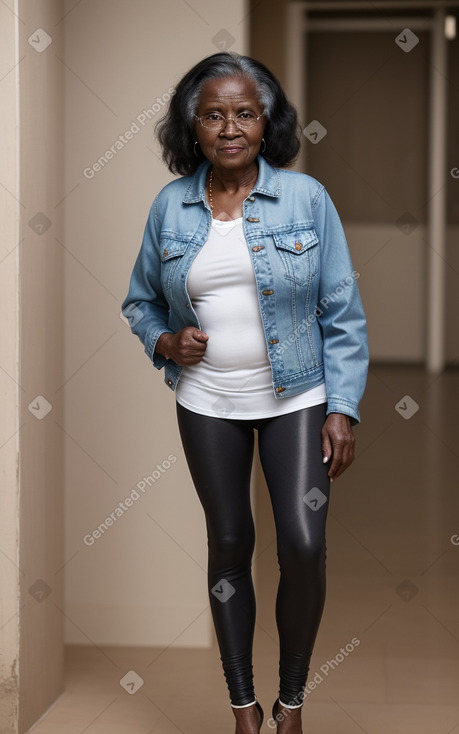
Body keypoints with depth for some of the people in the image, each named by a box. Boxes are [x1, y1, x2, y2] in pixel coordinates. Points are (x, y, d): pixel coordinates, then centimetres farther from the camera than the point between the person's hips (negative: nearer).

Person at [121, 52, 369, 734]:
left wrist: (343, 410, -9)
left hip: (296, 396, -2)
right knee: (230, 544, 9)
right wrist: (164, 342, -9)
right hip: (207, 402, 2)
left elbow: (343, 313, -4)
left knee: (304, 546, -10)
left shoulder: (306, 197, -7)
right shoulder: (170, 205, -1)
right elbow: (140, 300, 12)